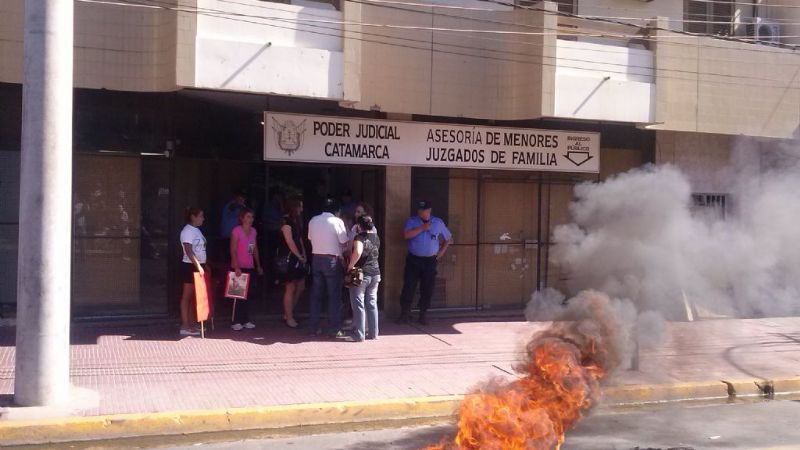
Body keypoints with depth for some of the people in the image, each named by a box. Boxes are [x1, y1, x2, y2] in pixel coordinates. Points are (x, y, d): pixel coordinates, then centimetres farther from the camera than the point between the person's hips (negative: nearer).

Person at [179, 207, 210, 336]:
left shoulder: (196, 230, 15)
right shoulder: (187, 231, -13)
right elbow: (189, 251, -22)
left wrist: (204, 265, 17)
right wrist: (198, 266, -27)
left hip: (199, 266, 9)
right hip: (190, 266, -9)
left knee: (191, 296, 10)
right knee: (187, 296, -5)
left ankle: (188, 324, 15)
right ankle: (185, 326, -3)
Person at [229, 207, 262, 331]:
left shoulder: (253, 231, 9)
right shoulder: (236, 231, -10)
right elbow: (233, 251, -13)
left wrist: (258, 266, 16)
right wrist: (236, 267, -20)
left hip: (250, 267, 6)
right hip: (239, 267, -6)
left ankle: (246, 320, 15)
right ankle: (236, 322, 0)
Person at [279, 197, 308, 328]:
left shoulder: (296, 221, 15)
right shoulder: (286, 221, -13)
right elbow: (290, 241, -16)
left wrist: (304, 255, 5)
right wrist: (300, 256, -11)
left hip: (298, 258, 9)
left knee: (300, 287, 10)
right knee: (290, 288, -4)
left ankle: (288, 313, 21)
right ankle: (289, 318, 4)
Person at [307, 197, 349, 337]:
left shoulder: (313, 221, 5)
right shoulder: (337, 221, -9)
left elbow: (311, 239, 10)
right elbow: (344, 242, -9)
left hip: (316, 258, 5)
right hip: (332, 260, -5)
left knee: (316, 295, 11)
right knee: (334, 296, 2)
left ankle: (315, 328, 13)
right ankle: (333, 329, 4)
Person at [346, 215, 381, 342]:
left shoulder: (360, 237, -14)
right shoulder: (376, 237, 7)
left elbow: (357, 252, -32)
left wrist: (350, 265, -19)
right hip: (375, 274, 6)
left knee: (358, 305, 2)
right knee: (372, 304, 13)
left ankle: (359, 335, 4)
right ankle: (373, 333, 17)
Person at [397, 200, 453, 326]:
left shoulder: (438, 222, 8)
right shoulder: (412, 221, 2)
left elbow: (448, 238, 17)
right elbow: (406, 235, -16)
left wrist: (441, 252, 8)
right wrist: (422, 228, -17)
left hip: (430, 261, 1)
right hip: (413, 259, -1)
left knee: (427, 289, 3)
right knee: (408, 287, -3)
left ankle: (423, 314, 15)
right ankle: (405, 313, 7)